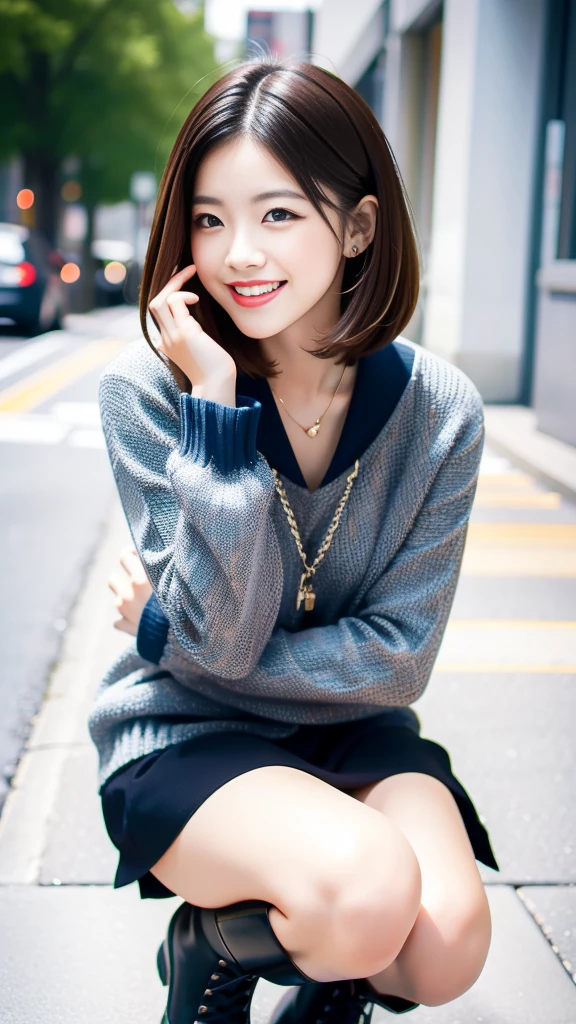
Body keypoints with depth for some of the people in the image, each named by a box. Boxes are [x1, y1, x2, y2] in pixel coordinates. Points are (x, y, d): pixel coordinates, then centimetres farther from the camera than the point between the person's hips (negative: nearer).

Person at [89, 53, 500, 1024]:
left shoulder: (438, 409, -10)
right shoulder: (147, 389, -14)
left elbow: (397, 658, -9)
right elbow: (220, 641, -20)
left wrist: (162, 631, -15)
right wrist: (218, 406, -27)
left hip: (349, 729, 3)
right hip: (182, 736, -3)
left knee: (446, 945, -23)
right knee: (368, 887, -31)